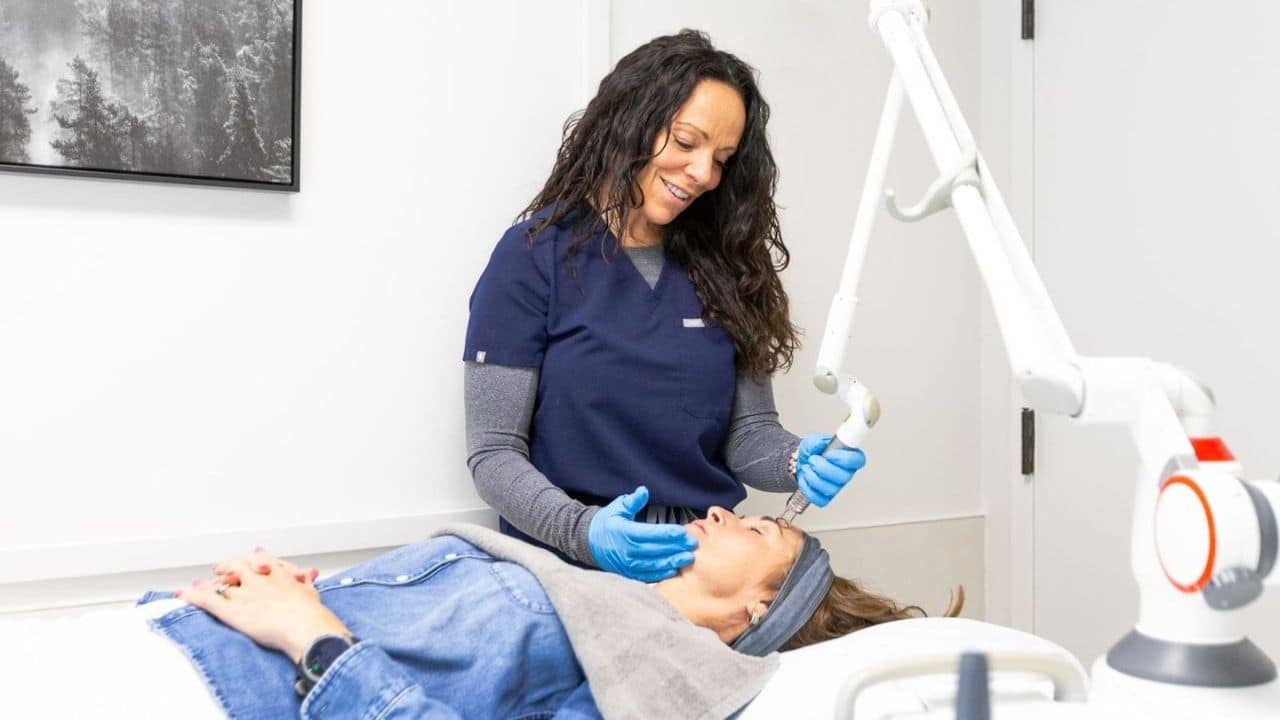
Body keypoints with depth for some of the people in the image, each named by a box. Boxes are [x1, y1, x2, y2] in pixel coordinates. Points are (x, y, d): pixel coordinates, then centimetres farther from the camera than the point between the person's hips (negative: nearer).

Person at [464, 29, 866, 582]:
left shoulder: (721, 267, 9)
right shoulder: (533, 256, -3)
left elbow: (748, 432, 10)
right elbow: (493, 452, -5)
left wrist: (796, 462, -11)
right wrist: (584, 531, -21)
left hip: (706, 560, 5)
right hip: (576, 567, -4)